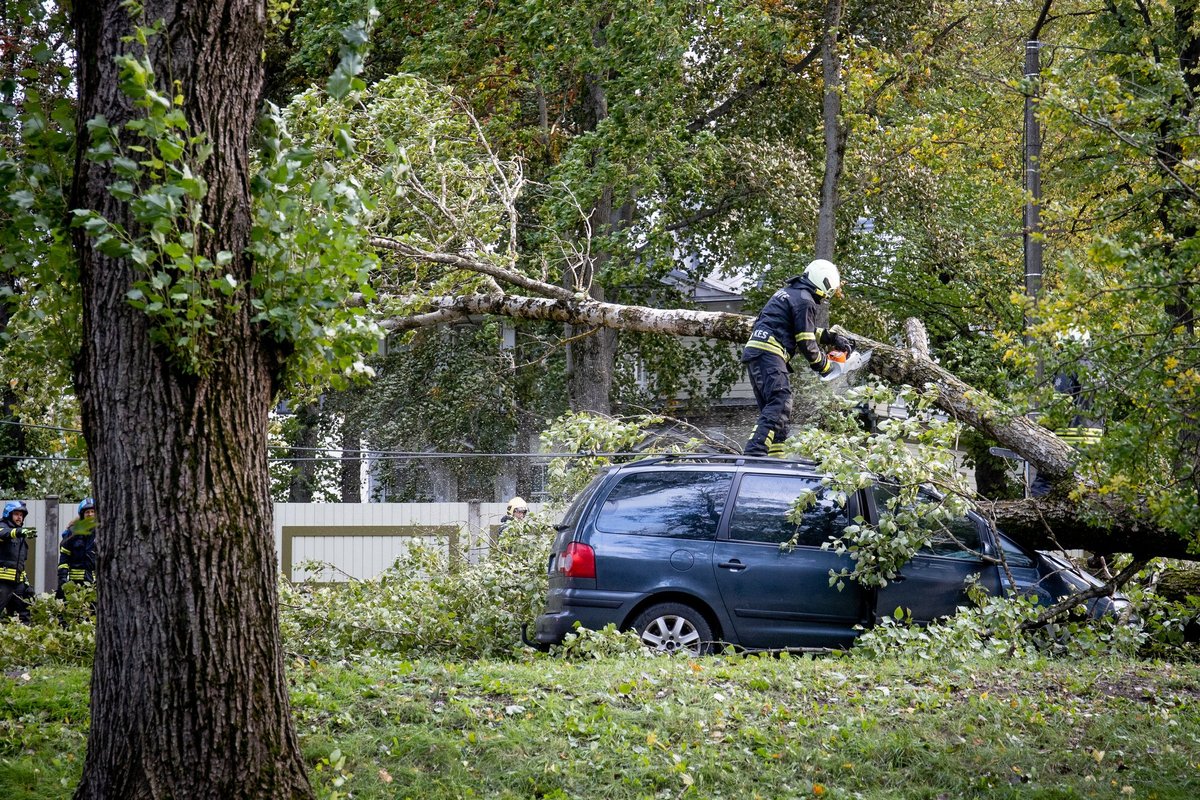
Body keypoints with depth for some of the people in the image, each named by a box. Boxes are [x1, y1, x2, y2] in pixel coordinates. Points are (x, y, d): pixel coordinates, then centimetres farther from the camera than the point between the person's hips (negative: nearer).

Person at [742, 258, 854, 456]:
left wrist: (832, 338, 32)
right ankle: (754, 455, -33)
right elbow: (807, 344, -7)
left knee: (770, 410, 11)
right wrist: (826, 366, 7)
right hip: (769, 354, -10)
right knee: (780, 405, -19)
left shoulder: (789, 292, 24)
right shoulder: (805, 301, -6)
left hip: (754, 352, 10)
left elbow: (804, 330, 35)